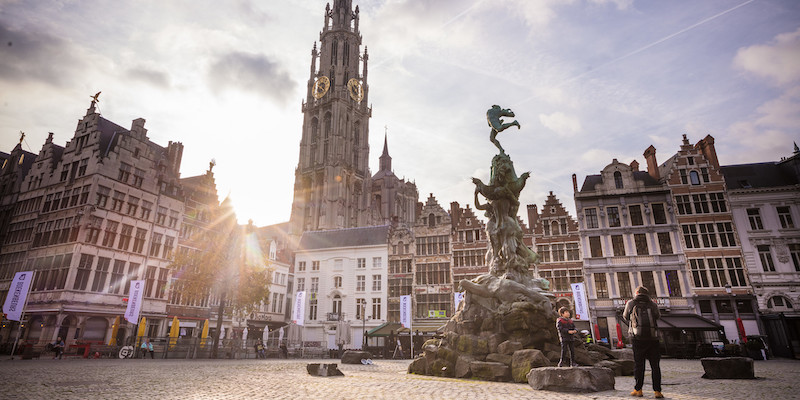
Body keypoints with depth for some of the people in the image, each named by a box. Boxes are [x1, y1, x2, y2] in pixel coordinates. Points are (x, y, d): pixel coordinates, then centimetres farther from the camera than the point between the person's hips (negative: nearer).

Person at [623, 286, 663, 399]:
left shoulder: (631, 303, 6)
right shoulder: (652, 304, 9)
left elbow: (625, 317, 19)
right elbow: (658, 316, 24)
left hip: (638, 338, -1)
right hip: (652, 338, 1)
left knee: (638, 364, 5)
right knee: (655, 365, 8)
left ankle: (638, 390, 9)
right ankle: (657, 391, 5)